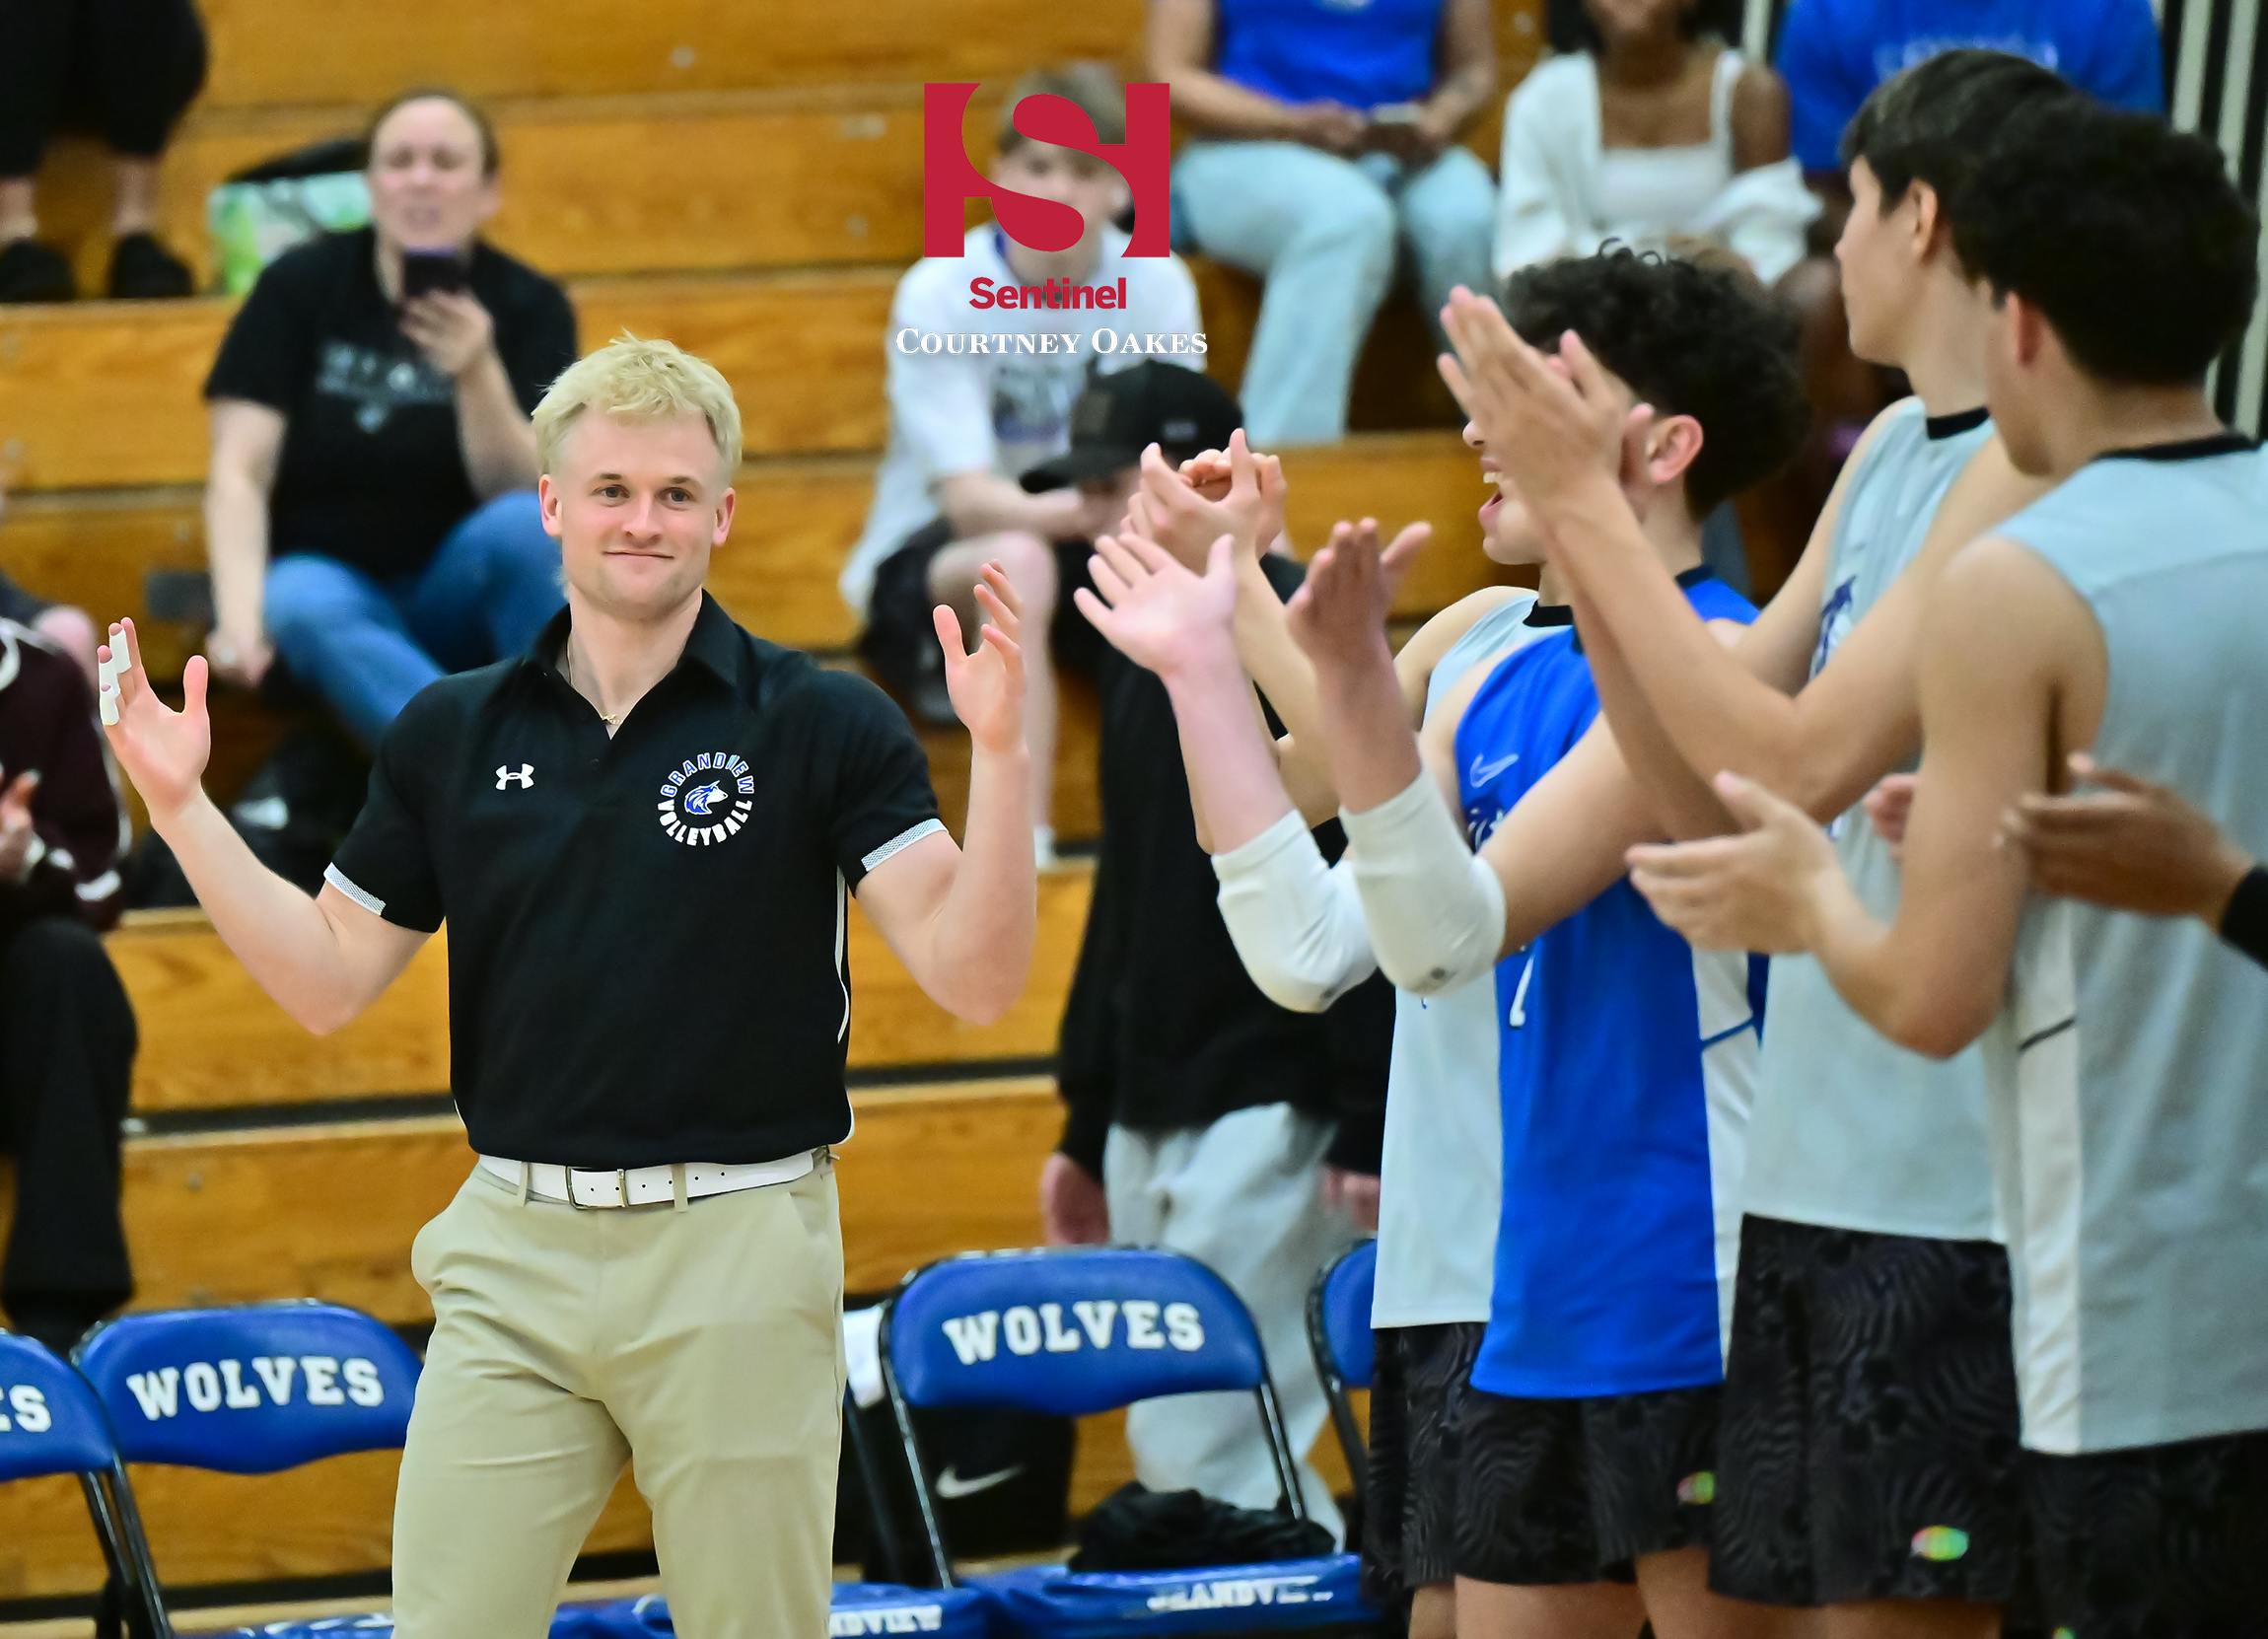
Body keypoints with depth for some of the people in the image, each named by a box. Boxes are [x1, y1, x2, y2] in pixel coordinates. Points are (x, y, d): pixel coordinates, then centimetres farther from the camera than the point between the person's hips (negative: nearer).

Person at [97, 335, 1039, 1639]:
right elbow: (329, 981, 11)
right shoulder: (454, 734, 8)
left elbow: (973, 978, -10)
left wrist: (999, 749, -24)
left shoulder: (824, 725, -3)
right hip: (512, 1254, 3)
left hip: (738, 1251, -3)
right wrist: (180, 802, 2)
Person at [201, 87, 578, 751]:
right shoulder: (300, 287, -2)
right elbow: (240, 476, -10)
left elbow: (518, 492, -12)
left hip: (462, 599, 1)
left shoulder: (530, 306, -1)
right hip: (329, 578, -1)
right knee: (305, 608, -36)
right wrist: (241, 618, -26)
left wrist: (479, 374, -30)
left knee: (522, 527, -32)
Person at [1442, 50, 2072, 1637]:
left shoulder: (2030, 466, -14)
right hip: (1822, 1175, 9)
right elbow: (1707, 801, 14)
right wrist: (1574, 511, 5)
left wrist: (1588, 501, -14)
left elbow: (1801, 762, -20)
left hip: (1952, 1191, -9)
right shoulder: (1888, 452, 14)